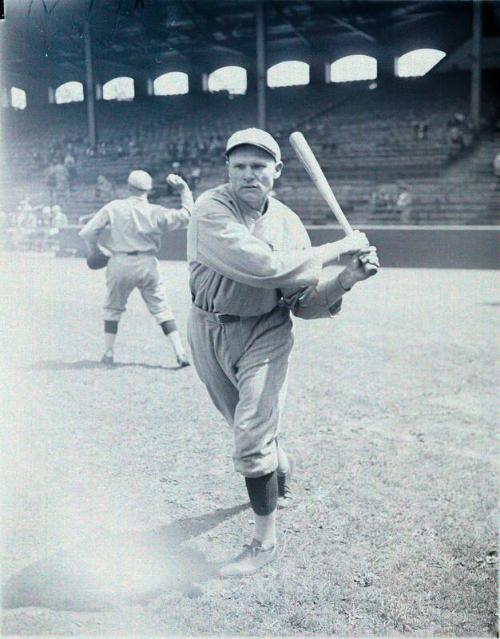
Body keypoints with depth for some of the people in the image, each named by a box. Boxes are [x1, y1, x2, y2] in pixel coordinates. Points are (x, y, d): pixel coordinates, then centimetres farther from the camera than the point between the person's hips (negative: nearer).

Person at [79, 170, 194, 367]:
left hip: (120, 264, 0)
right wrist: (184, 189, 11)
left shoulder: (114, 207, -3)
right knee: (161, 308, 7)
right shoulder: (156, 212, -5)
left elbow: (87, 232, -1)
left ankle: (108, 353, 20)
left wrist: (94, 252, 16)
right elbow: (186, 215, 2)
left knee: (113, 308, 18)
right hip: (147, 265, 0)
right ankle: (180, 353, 0)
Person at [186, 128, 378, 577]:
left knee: (252, 439, -7)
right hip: (209, 332, 1)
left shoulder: (288, 224, -5)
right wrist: (338, 248, -25)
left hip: (266, 334, 0)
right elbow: (265, 267, -31)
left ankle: (265, 541, 10)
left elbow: (305, 303, -4)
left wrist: (344, 280, -21)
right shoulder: (211, 210, -17)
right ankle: (281, 476, 51)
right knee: (247, 426, 19)